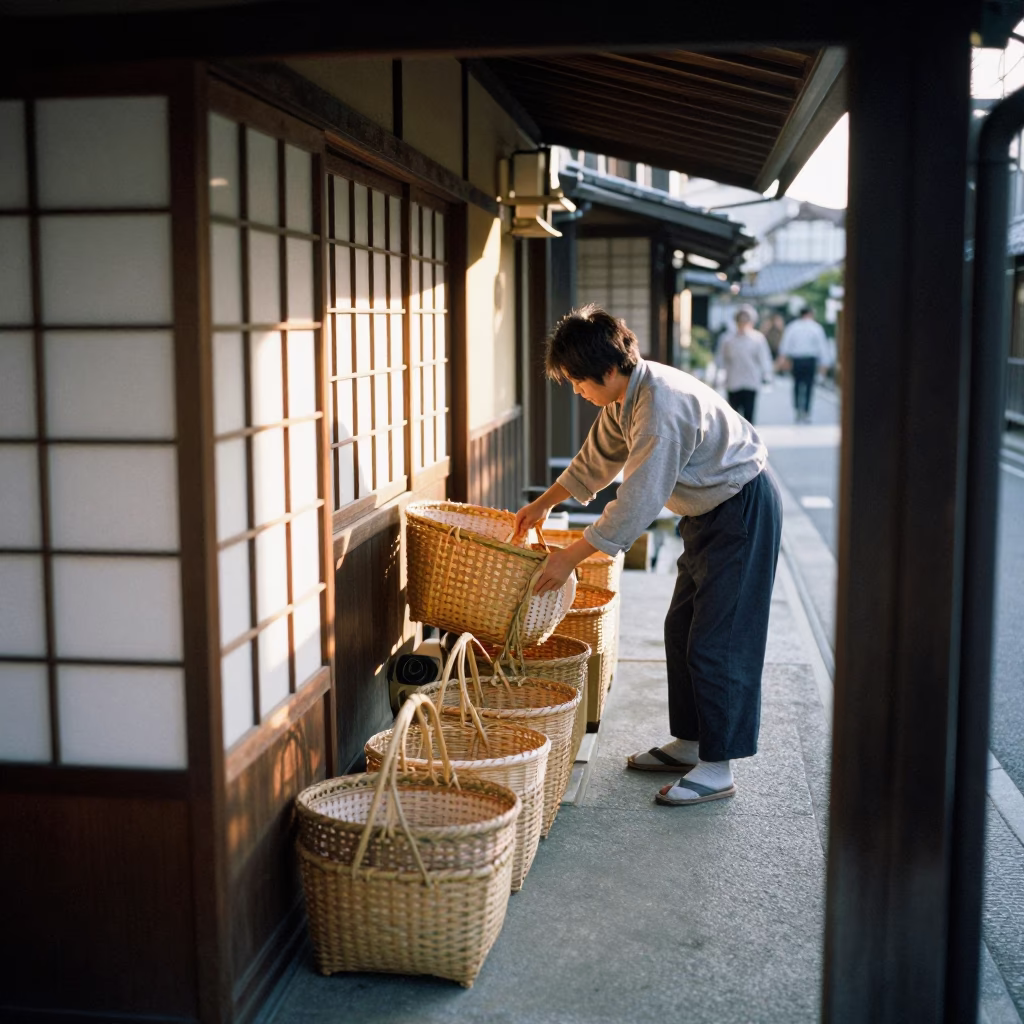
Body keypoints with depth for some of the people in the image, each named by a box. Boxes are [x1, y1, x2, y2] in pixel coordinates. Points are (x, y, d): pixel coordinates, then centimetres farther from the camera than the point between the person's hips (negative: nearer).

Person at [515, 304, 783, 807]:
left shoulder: (662, 408, -31)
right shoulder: (627, 394, 0)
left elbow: (638, 502, -30)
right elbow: (598, 456, 18)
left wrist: (571, 556, -23)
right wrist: (544, 503, 21)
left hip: (744, 511, -10)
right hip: (709, 511, 10)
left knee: (717, 642, -7)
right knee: (683, 629, 14)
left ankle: (718, 767, 2)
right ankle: (690, 742, 26)